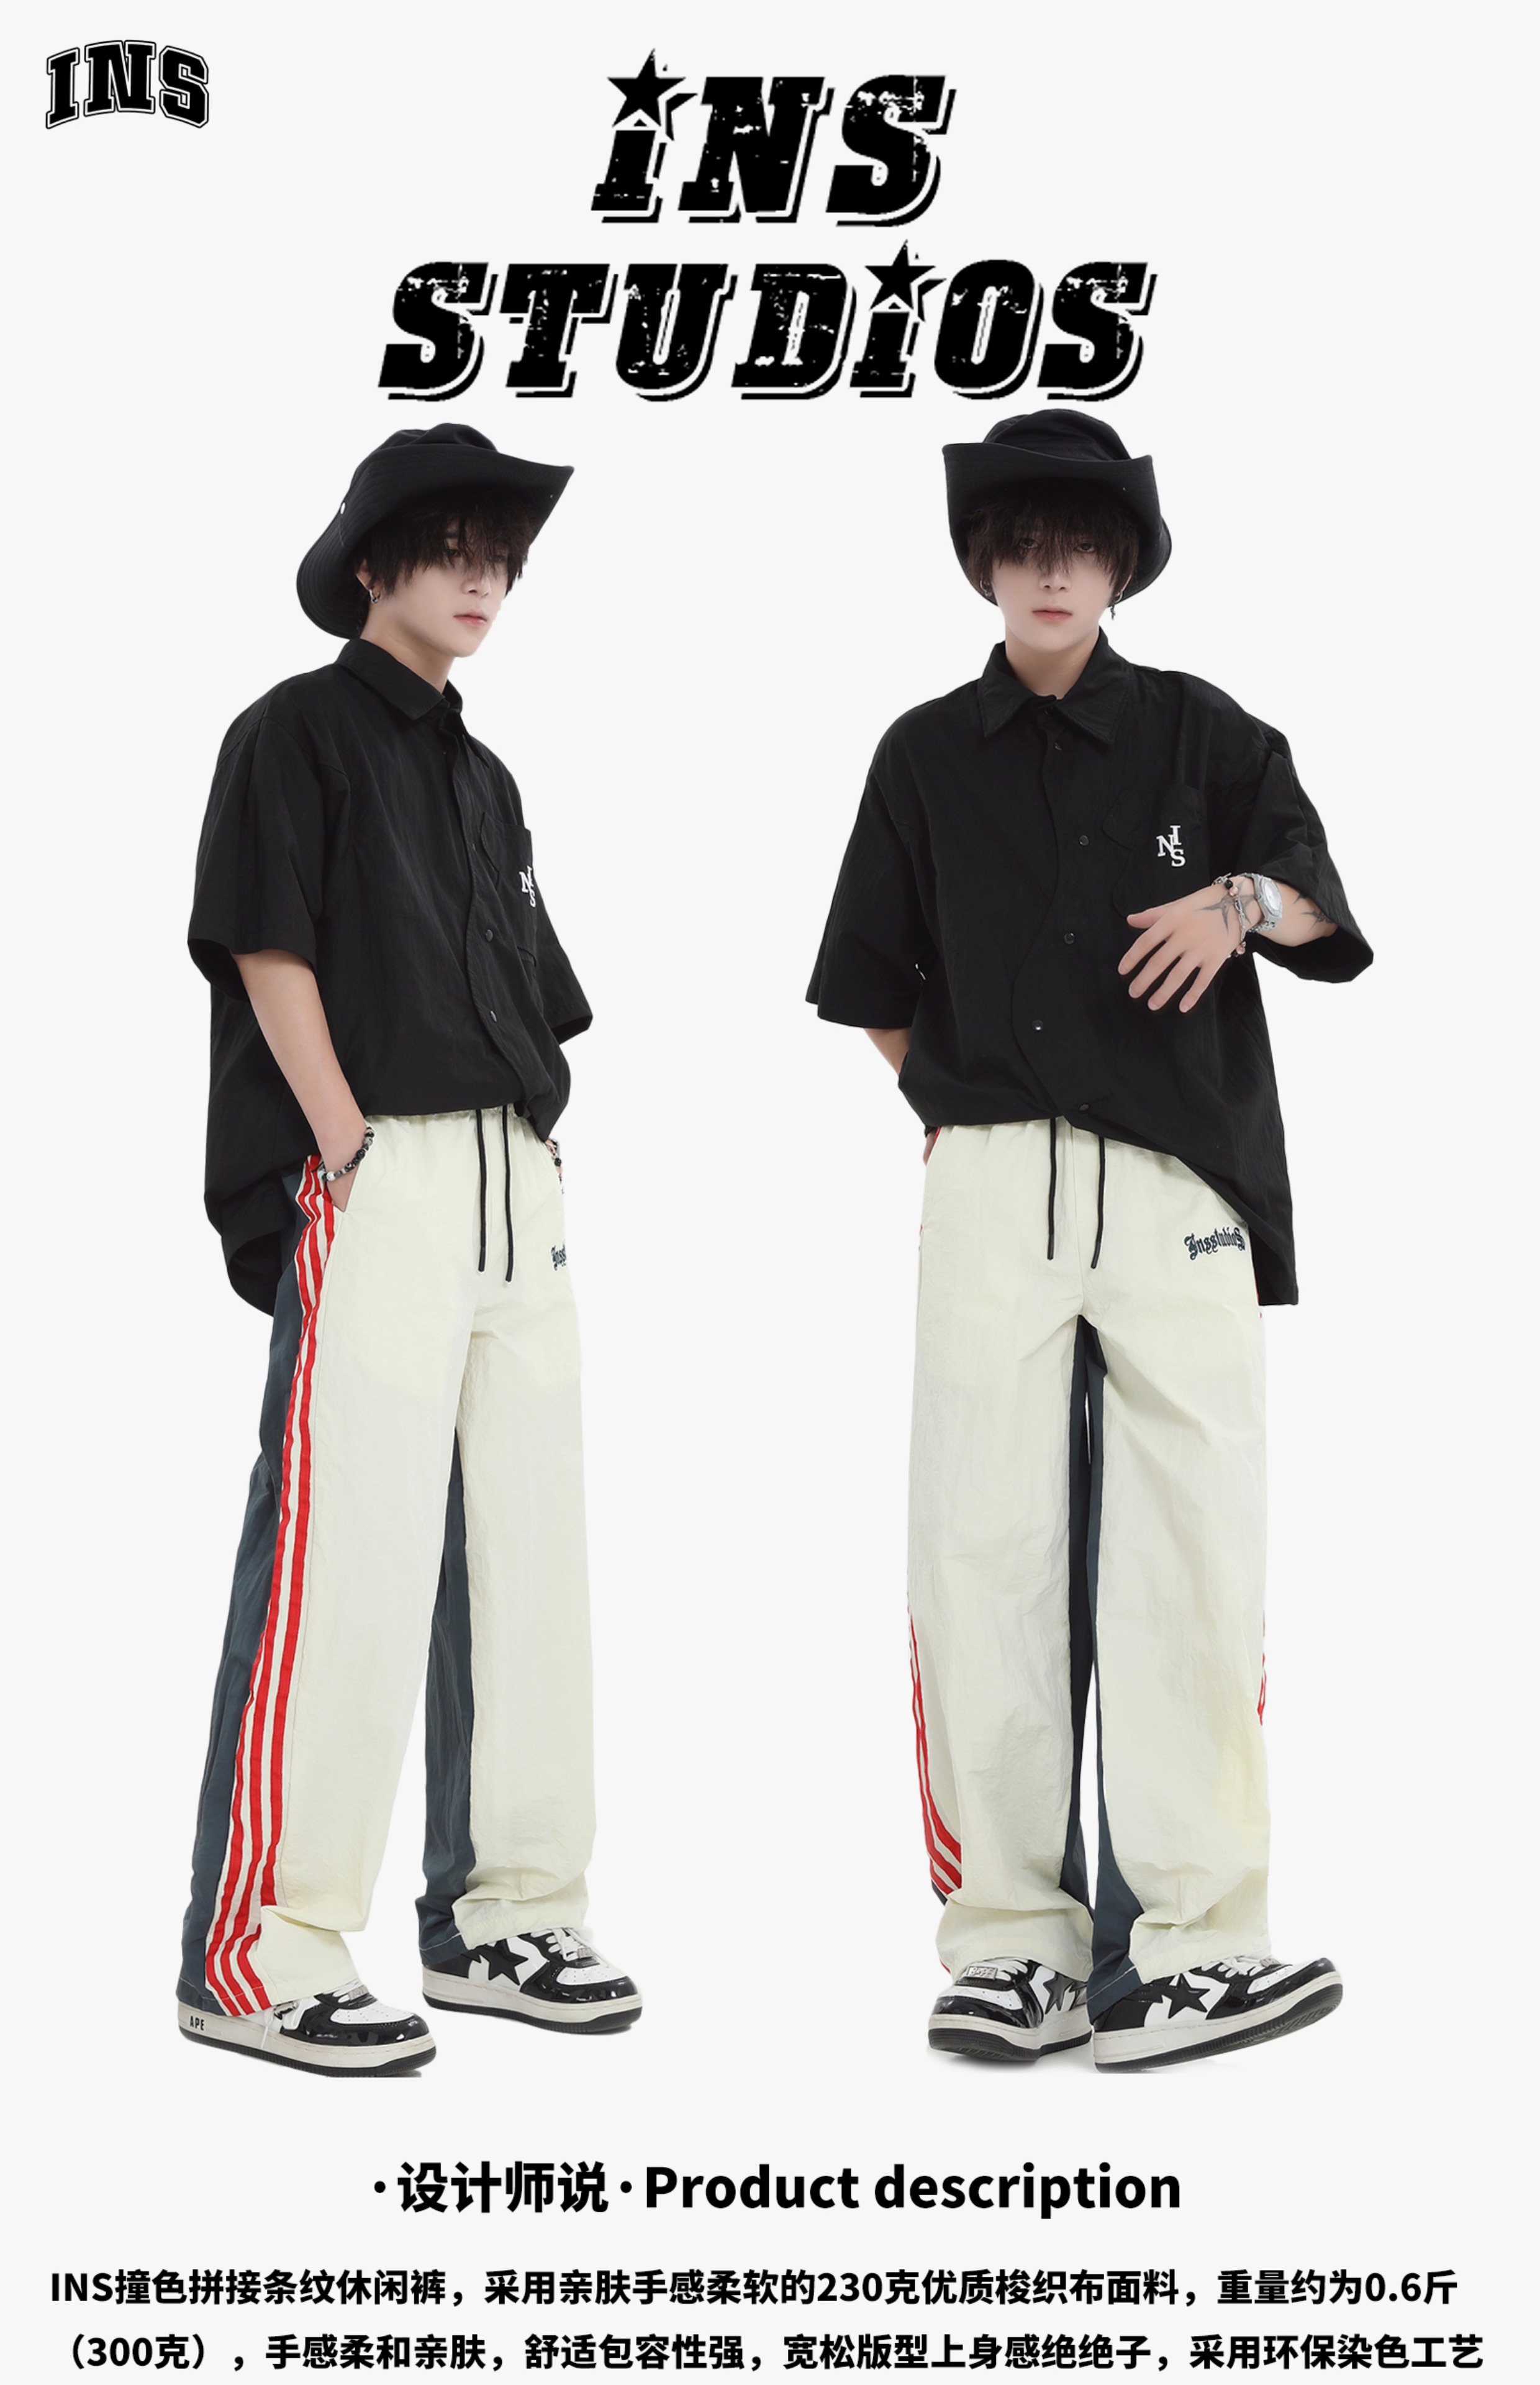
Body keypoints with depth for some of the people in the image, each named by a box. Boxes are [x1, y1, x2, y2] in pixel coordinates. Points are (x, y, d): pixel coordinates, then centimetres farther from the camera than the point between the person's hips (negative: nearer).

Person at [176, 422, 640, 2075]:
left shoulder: (480, 777, 23)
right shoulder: (298, 732, 1)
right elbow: (269, 950, -8)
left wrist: (539, 1173, 13)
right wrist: (351, 1154, -16)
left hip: (513, 1187, 8)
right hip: (377, 1177, -8)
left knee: (526, 1548, 8)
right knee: (347, 1557, -12)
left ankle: (497, 1913, 18)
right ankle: (256, 1958, -7)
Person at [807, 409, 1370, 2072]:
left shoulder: (1202, 733, 10)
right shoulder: (929, 757, 13)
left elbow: (1322, 911, 8)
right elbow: (874, 986, 19)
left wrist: (1249, 900, -12)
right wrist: (954, 1108, 9)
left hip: (1178, 1183, -1)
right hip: (994, 1183, 1)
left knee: (1193, 1557, -5)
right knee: (983, 1549, -2)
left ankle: (1195, 1935, 0)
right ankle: (1011, 1939, 4)